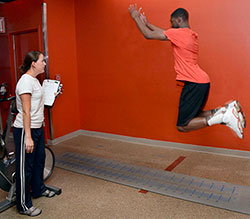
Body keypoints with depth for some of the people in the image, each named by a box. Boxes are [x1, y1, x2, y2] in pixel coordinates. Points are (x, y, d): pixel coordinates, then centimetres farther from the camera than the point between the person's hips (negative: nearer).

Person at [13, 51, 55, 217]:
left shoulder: (34, 80, 12)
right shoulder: (26, 81, -18)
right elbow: (26, 111, -23)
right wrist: (28, 137, -24)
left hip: (38, 128, 10)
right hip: (25, 130, -10)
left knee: (39, 160, 22)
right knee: (25, 167, 2)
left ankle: (38, 189, 44)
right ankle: (24, 206, 17)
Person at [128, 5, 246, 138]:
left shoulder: (178, 33, -9)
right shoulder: (191, 34, 18)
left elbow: (148, 35, -3)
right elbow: (164, 33, 31)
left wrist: (136, 17, 11)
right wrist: (147, 23, 36)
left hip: (194, 83, -10)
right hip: (202, 82, 10)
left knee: (182, 126, -4)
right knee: (193, 118, 20)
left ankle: (224, 117, -14)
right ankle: (227, 109, 2)